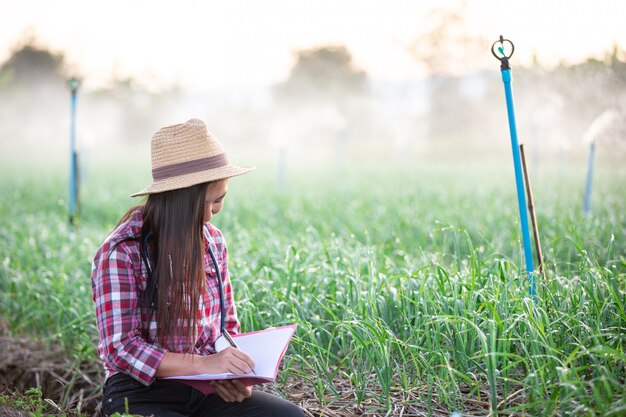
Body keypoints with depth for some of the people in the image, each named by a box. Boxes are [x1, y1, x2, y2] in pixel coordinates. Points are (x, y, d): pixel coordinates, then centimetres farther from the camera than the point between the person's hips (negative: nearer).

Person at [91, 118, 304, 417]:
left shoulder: (212, 241, 7)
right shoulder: (121, 252, -13)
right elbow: (120, 348, -16)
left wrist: (232, 374, -6)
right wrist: (202, 363, -27)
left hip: (205, 391, 6)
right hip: (142, 391, -5)